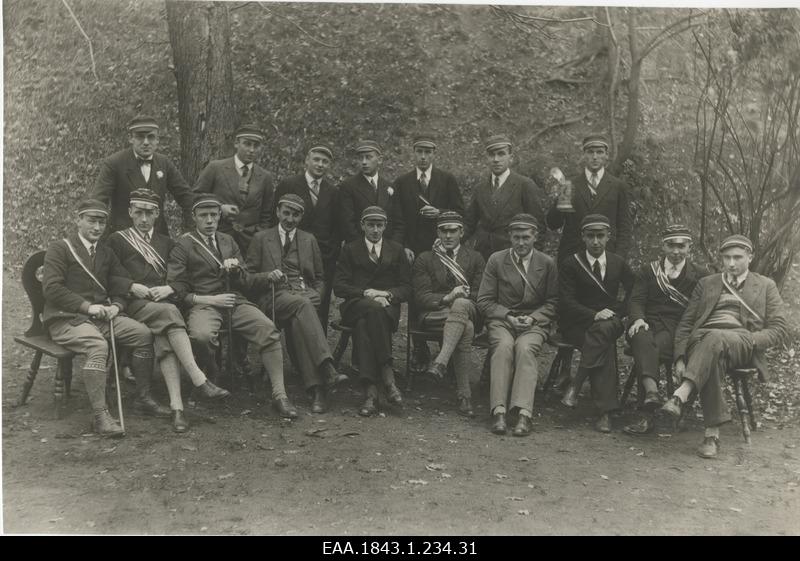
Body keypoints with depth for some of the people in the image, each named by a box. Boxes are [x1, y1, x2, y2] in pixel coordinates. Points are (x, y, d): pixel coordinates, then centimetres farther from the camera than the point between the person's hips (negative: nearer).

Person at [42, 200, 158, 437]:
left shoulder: (106, 254, 18)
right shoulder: (59, 249, -1)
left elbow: (121, 286, 19)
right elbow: (51, 288, -12)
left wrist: (116, 305, -4)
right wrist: (87, 306, -19)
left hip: (102, 315, 6)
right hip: (66, 319, -6)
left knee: (144, 334, -15)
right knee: (98, 346, -35)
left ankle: (143, 398, -4)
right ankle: (100, 414, -34)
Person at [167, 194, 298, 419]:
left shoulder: (228, 241, 23)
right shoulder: (183, 246, 8)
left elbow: (248, 284, 21)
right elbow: (176, 290, -1)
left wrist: (236, 268, -1)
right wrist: (209, 299, -10)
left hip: (235, 300, 4)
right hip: (203, 304, -3)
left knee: (269, 331, -24)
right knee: (201, 336, -38)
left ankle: (279, 394, -21)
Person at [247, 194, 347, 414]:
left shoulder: (309, 240, 23)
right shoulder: (261, 239, 15)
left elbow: (319, 278, 25)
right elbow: (248, 277, 11)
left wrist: (316, 295, 5)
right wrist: (267, 276, -9)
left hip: (306, 295, 2)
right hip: (275, 298, -2)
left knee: (298, 321, -35)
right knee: (301, 304, -38)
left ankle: (316, 385, -44)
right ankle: (326, 367, -52)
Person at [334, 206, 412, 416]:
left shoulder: (396, 250, 19)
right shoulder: (350, 250, 16)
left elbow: (406, 288, 12)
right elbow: (339, 286, 5)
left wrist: (387, 294, -10)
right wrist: (366, 294, -11)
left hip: (387, 306, 0)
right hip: (355, 306, 0)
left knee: (363, 324, -36)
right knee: (373, 309, -38)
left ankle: (370, 391, -41)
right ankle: (387, 376, -41)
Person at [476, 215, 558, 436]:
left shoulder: (547, 263, 8)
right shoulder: (496, 260, 7)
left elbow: (552, 303, 8)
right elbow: (484, 301, 5)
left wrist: (533, 318, -9)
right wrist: (508, 316, -9)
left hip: (535, 323, 0)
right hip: (502, 321, 0)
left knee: (525, 348, -33)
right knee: (504, 346, -33)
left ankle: (524, 413, -41)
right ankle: (499, 411, -38)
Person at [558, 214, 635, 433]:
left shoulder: (618, 263, 13)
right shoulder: (570, 265, 0)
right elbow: (566, 302, -8)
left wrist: (618, 312, 2)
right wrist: (594, 315, -23)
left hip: (610, 322, 3)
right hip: (578, 325, -3)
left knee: (604, 329, -35)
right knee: (606, 345, -34)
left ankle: (576, 386, -33)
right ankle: (604, 411, -33)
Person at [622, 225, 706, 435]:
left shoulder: (698, 276, 17)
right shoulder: (648, 270, 21)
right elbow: (637, 300, 9)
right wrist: (638, 319, -12)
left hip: (677, 329, -1)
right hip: (648, 323, 2)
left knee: (654, 346, -34)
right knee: (642, 340, -35)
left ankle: (645, 414, -40)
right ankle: (651, 392, -54)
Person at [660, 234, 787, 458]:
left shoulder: (766, 286, 19)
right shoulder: (706, 283, 23)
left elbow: (778, 330, 10)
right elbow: (685, 323, 16)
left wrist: (750, 340, -11)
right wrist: (680, 358, 0)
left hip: (744, 345, -1)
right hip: (702, 340, 2)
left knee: (716, 338, -38)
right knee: (712, 361, -37)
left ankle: (680, 396, -49)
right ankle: (712, 432, -37)